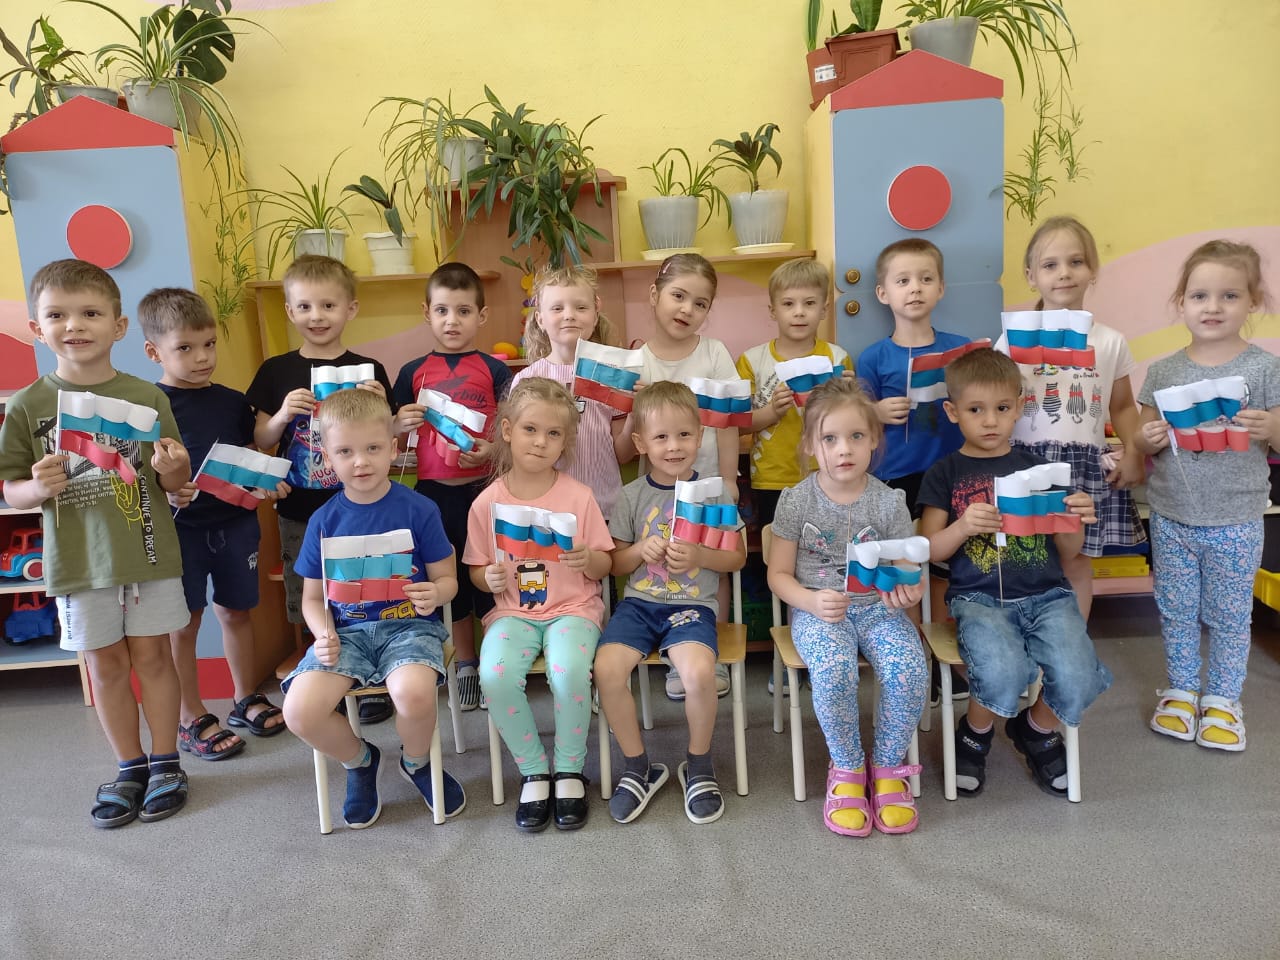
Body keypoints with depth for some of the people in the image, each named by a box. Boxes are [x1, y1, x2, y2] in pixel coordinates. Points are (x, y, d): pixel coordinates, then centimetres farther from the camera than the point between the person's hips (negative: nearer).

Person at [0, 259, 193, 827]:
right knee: (105, 664, 11)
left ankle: (165, 763, 25)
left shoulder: (146, 397, -4)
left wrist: (173, 470, -19)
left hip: (147, 552, -1)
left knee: (152, 655, 9)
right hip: (78, 561, 1)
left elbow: (176, 482, 3)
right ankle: (129, 767, 28)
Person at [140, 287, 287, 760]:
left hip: (235, 523, 4)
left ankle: (247, 700, 32)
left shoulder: (233, 402, 5)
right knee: (183, 623, 6)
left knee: (236, 611, 16)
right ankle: (191, 719, 21)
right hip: (180, 528, -4)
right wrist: (164, 492, -27)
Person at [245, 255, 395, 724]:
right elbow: (261, 442, 4)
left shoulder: (369, 370, -1)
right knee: (309, 606, 12)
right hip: (299, 512, 2)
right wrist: (283, 415, -15)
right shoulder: (276, 372, 2)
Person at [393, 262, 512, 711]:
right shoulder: (413, 372, 4)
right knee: (450, 580, 13)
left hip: (485, 487, -2)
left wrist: (493, 450, -20)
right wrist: (400, 424, -12)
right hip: (435, 490, 2)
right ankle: (466, 666, 29)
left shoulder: (494, 370, 0)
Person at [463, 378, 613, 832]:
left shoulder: (578, 496, -2)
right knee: (495, 676, -28)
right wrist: (489, 577, -12)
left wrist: (587, 560, -18)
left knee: (569, 672, -31)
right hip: (513, 610, 1)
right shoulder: (488, 502, 0)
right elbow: (476, 569, 10)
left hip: (572, 607, -1)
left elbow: (604, 565, 4)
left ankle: (569, 771, -3)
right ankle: (533, 772, -3)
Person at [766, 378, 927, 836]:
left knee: (909, 669, -27)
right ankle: (847, 770, -5)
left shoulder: (889, 502, 0)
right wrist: (812, 602, -19)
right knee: (833, 671, -32)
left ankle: (888, 768, 0)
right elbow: (779, 574, 0)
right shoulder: (797, 500, -3)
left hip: (877, 607, 2)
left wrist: (910, 591, -19)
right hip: (817, 610, -1)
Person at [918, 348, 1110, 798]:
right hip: (978, 597, -2)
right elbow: (929, 550, 3)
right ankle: (975, 735, 6)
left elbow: (1067, 550, 14)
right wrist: (962, 527, -16)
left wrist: (1077, 521, -8)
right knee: (1003, 674, -32)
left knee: (1078, 680, -24)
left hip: (1046, 595, 3)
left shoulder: (1038, 468, 12)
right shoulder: (945, 473, 6)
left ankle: (1036, 730, 14)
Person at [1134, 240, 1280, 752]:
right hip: (1171, 518, 2)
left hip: (1235, 523, -2)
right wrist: (1150, 439, -15)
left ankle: (1223, 699, 28)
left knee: (1230, 615, 11)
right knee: (1175, 611, 13)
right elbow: (1145, 440, 6)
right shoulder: (1163, 371, 0)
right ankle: (1182, 690, 31)